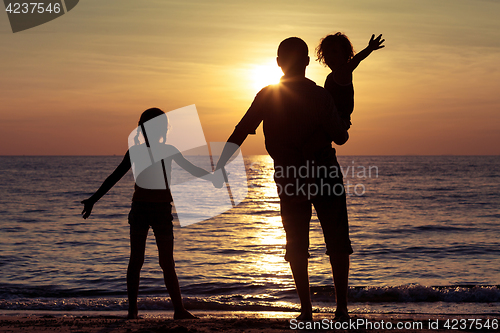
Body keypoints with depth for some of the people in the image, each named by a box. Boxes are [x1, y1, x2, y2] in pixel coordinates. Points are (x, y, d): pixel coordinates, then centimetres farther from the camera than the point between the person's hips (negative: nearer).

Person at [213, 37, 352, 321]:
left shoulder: (266, 96, 0)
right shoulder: (319, 95, -7)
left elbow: (239, 134, -2)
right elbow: (341, 138, -8)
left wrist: (220, 167, 3)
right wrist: (343, 129, 16)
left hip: (290, 181, 2)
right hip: (326, 177, -2)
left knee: (297, 248, 10)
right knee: (338, 244, 6)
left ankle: (306, 310, 7)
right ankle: (342, 307, 3)